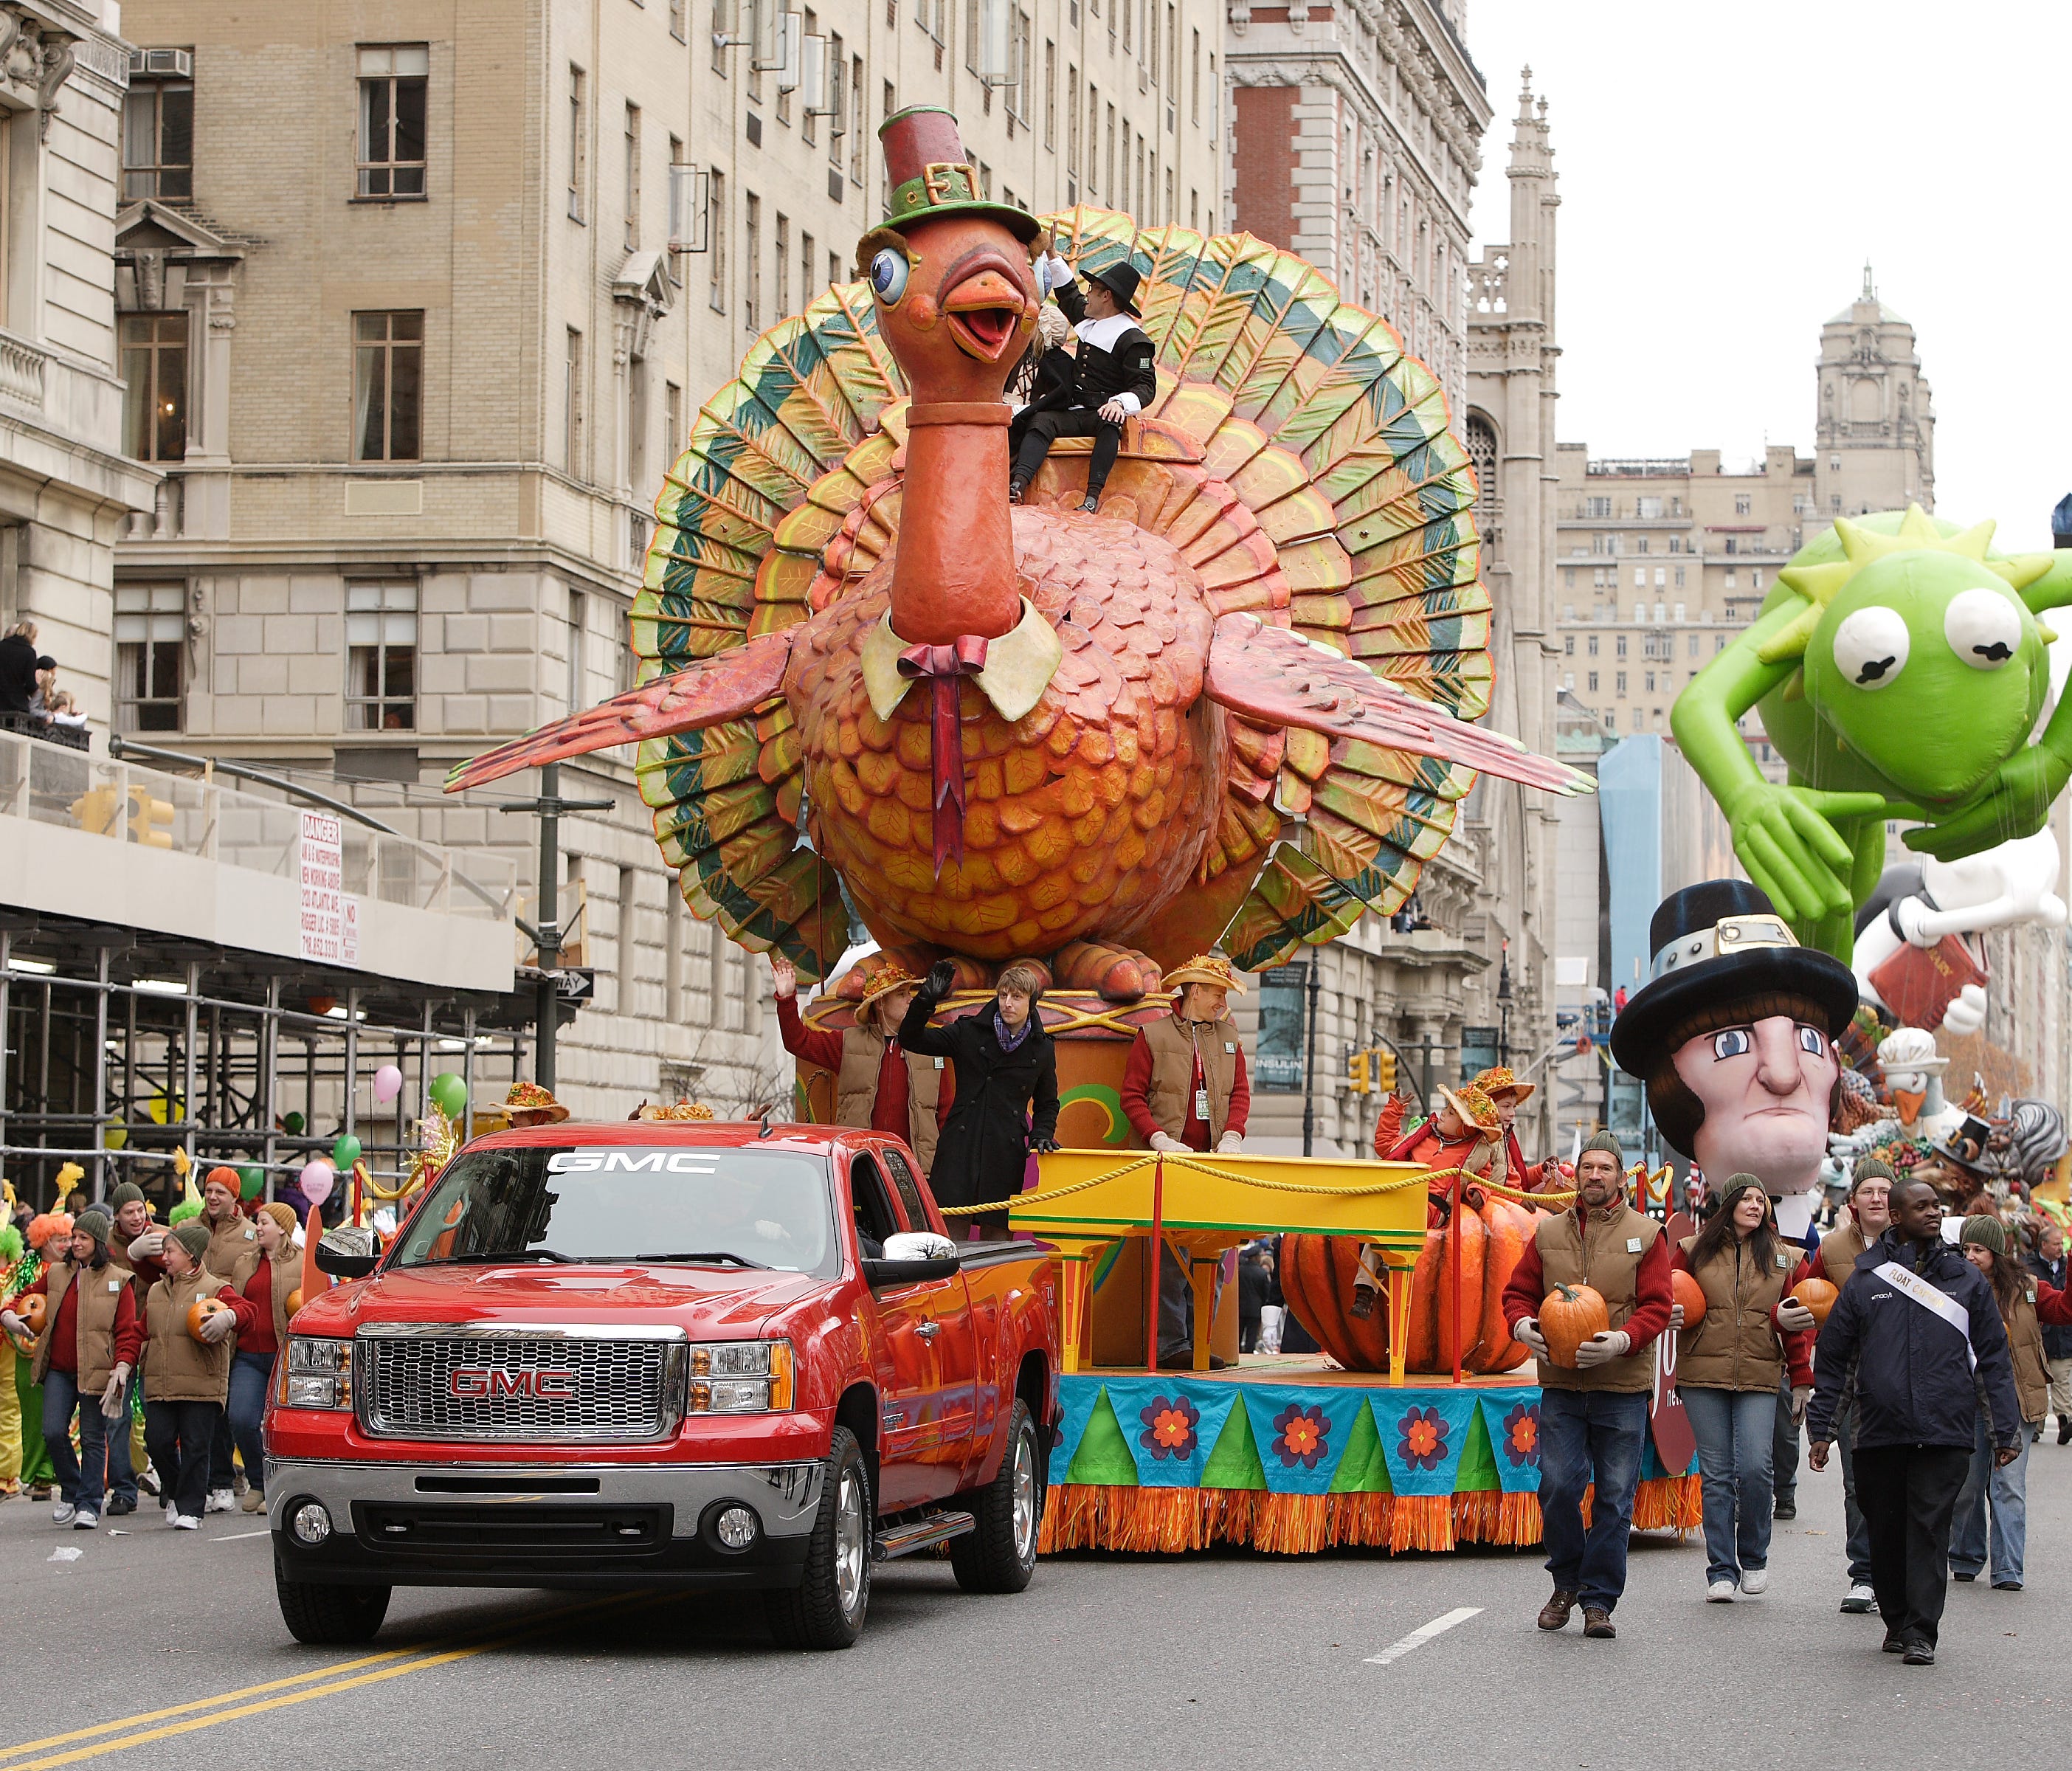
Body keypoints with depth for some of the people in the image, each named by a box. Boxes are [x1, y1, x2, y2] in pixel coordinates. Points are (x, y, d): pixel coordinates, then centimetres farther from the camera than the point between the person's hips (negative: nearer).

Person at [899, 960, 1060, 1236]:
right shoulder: (969, 1032, 5)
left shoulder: (1042, 1049, 10)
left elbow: (1047, 1103, 22)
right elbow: (911, 1039, 3)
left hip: (1006, 1154, 1)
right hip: (960, 1148, -1)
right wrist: (927, 1000, -11)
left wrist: (1041, 1134, 4)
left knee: (997, 1236, 0)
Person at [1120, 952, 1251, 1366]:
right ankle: (1170, 1344, -6)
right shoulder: (1153, 1036, 2)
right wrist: (1160, 1139, -14)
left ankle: (1199, 1343, 7)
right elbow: (1132, 1096, -1)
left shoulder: (1228, 1037, 16)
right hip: (1168, 1161, -4)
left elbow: (1240, 1092, 11)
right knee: (1170, 1255, -7)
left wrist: (1232, 1135, -7)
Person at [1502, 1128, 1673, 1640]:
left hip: (1622, 1390, -1)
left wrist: (1622, 1340, -20)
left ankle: (1599, 1599, 9)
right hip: (1561, 1386, 1)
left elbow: (1656, 1306, -2)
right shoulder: (1548, 1233, 11)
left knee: (1614, 1497, 1)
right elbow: (1518, 1291, 14)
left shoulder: (1645, 1236, 4)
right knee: (1558, 1485, -7)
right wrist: (1522, 1324, -9)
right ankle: (1566, 1582, 15)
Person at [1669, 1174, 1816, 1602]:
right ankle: (1721, 1571, 4)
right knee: (1716, 1474, -2)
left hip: (1758, 1377, 1)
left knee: (1754, 1468, -12)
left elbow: (1793, 1321, 15)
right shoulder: (1694, 1250, 5)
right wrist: (1669, 1314, -12)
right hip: (1702, 1376, -1)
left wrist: (1801, 1378, 10)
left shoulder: (1777, 1257, 11)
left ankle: (1754, 1558, 9)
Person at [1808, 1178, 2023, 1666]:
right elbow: (1831, 1360, 13)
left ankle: (1920, 1630, -7)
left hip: (1945, 1432, -1)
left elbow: (1994, 1358, 10)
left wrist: (2007, 1428, 4)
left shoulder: (1966, 1279, 10)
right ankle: (1896, 1621, 20)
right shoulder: (1866, 1281, 9)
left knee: (1930, 1529, -7)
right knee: (1886, 1530, 6)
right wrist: (1820, 1429, 9)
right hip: (1879, 1433, 1)